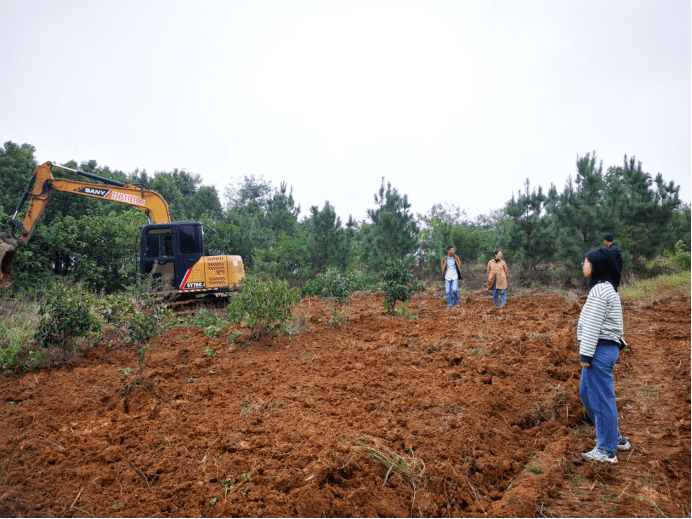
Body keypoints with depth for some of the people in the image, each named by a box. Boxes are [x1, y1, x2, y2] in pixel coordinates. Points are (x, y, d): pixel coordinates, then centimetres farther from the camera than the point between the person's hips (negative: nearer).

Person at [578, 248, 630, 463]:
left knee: (601, 398, 0)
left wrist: (586, 355, -17)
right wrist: (587, 352, 20)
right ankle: (615, 438, 31)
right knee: (586, 391, 19)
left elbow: (592, 326, -20)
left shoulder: (599, 291, -18)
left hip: (600, 350, -10)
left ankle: (607, 450, 13)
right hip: (605, 347, 10)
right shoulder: (606, 287, 14)